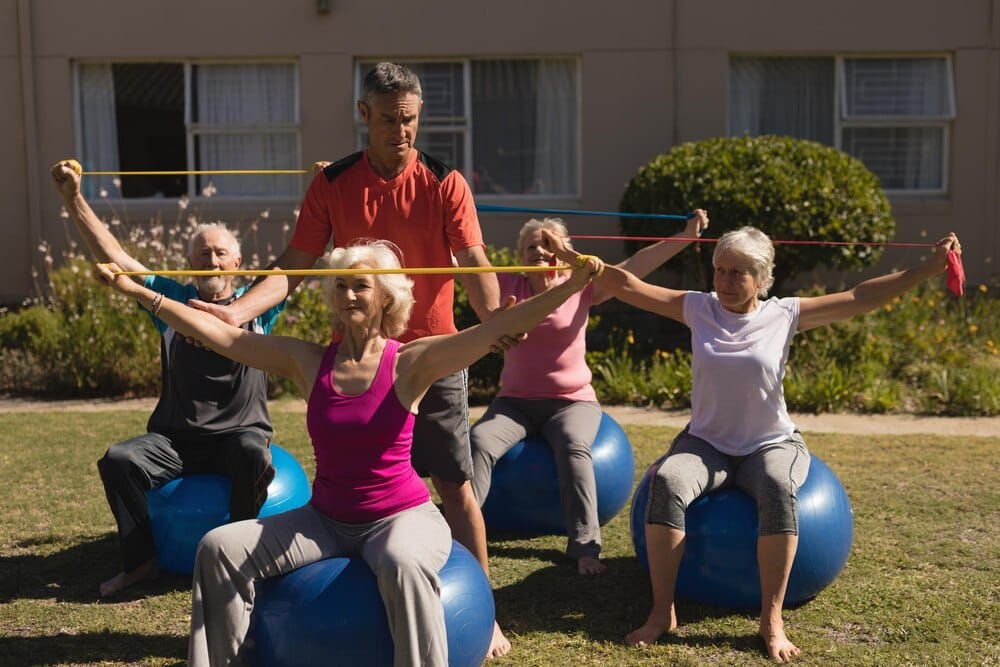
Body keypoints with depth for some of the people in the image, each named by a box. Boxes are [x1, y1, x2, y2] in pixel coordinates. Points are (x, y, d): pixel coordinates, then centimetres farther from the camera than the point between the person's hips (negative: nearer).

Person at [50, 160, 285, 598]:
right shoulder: (172, 298, 9)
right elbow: (112, 255, 6)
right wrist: (73, 197, 1)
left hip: (240, 432, -2)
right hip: (175, 438, 2)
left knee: (254, 455, -35)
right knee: (118, 460, -24)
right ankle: (140, 561, -9)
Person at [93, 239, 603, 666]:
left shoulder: (409, 363, -10)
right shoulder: (309, 362, 0)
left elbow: (498, 327, -20)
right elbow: (221, 335, 0)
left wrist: (572, 286, -31)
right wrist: (138, 291, -1)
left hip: (402, 515, -4)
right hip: (326, 519, 4)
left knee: (404, 565, -39)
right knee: (219, 549, -9)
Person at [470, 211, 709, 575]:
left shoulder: (581, 288, -1)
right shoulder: (507, 286, 3)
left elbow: (636, 265, -8)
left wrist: (686, 236, -16)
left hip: (571, 401, -2)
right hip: (515, 401, 2)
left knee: (574, 447, -33)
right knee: (479, 441, -26)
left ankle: (585, 546, -32)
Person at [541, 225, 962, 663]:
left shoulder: (785, 315, -3)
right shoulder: (698, 309, 0)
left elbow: (862, 298, -4)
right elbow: (627, 286, -5)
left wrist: (931, 267, -9)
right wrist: (571, 257, -14)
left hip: (771, 444, -1)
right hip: (706, 442, 1)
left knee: (779, 489, -36)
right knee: (667, 483, -32)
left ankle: (772, 620, -26)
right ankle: (662, 612, -23)